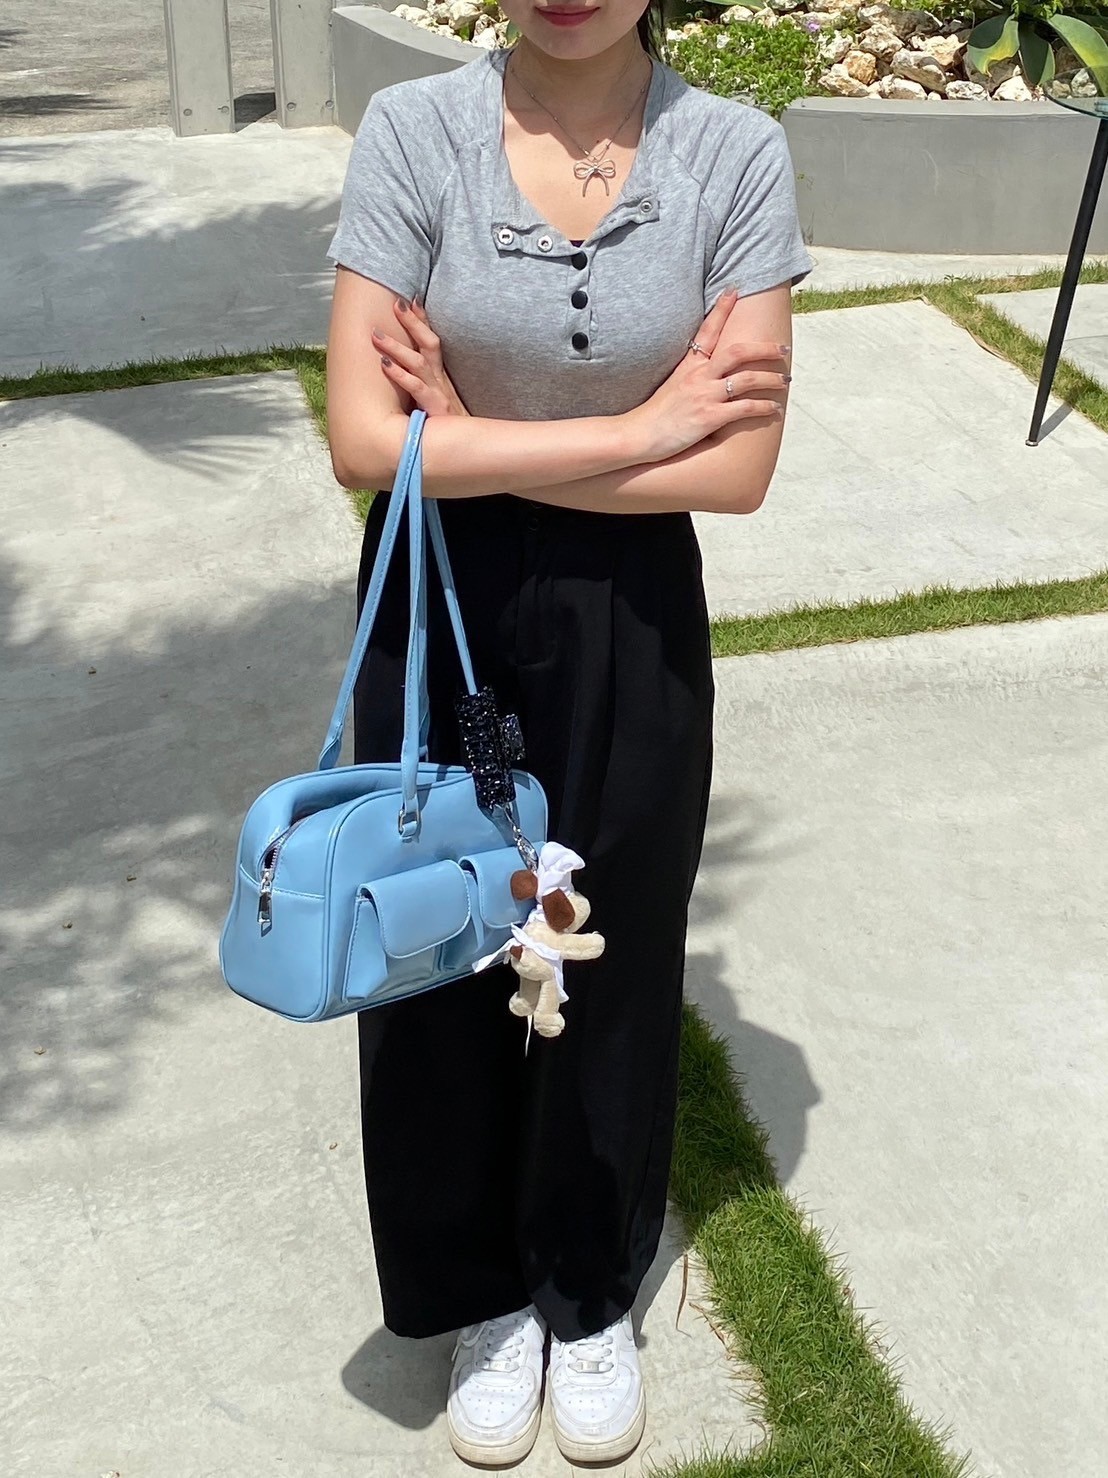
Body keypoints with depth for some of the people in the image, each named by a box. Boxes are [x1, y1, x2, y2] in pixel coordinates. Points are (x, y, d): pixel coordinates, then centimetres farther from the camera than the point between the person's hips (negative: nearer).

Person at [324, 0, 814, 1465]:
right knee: (437, 951, 13)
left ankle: (593, 1292, 42)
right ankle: (487, 1294, 40)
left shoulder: (738, 154, -9)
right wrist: (633, 429, -19)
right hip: (435, 613, 0)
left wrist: (469, 439, -15)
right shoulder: (412, 129, -10)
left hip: (628, 629, 0)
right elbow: (365, 441, -17)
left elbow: (738, 467, -13)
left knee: (612, 958, 15)